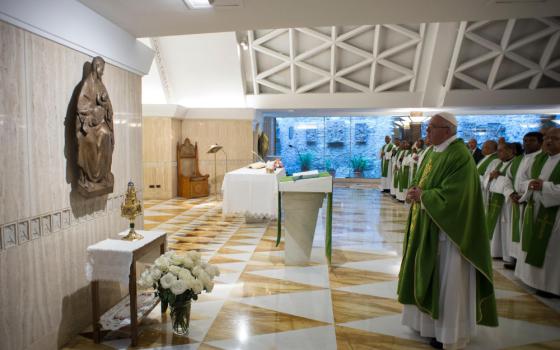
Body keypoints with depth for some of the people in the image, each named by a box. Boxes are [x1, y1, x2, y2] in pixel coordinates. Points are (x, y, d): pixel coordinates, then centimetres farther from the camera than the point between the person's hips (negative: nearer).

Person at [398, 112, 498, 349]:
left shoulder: (459, 156, -19)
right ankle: (430, 318, 35)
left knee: (447, 280, 4)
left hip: (447, 229, -9)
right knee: (428, 274, 18)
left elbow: (453, 195, -25)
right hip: (428, 226, 9)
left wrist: (422, 196, -17)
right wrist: (416, 190, -6)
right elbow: (424, 181, 15)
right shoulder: (435, 153, 10)